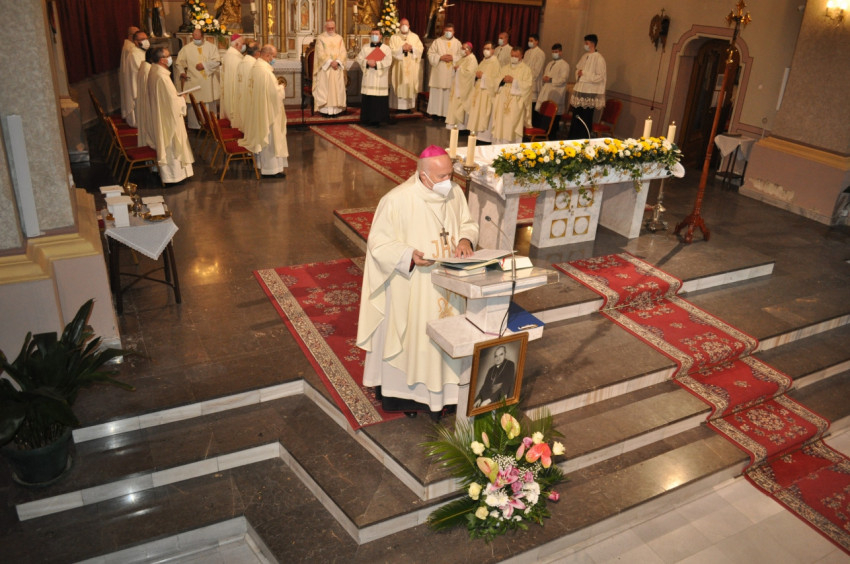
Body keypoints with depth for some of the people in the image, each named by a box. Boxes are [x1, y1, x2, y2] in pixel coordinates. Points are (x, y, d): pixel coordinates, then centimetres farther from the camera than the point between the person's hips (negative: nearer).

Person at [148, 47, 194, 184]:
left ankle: (165, 171, 32)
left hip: (160, 115, 10)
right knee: (171, 144, 2)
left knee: (164, 142, 20)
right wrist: (182, 98, -5)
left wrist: (177, 97, 11)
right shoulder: (162, 76, -26)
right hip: (168, 116, -10)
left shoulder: (153, 71, 3)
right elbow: (173, 100, -24)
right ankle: (173, 175, 12)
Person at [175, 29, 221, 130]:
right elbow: (179, 63, 6)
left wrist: (204, 65, -15)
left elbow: (217, 61, -7)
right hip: (193, 82, 0)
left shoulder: (211, 47, 3)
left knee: (210, 104, 8)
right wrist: (181, 72, -11)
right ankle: (195, 126, 8)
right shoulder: (186, 48, 4)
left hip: (208, 81, 1)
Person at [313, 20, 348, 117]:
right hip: (325, 68, -3)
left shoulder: (339, 38, 10)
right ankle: (325, 110, -4)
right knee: (325, 88, -5)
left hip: (337, 68, 3)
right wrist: (330, 62, -18)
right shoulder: (320, 38, 2)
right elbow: (320, 54, -7)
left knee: (337, 88, 0)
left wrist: (337, 62, -14)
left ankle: (336, 109, 3)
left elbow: (343, 53, 3)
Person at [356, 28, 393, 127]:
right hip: (368, 78, 2)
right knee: (367, 99, 0)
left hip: (380, 79, -2)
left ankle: (378, 118, 2)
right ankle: (368, 118, 7)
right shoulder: (365, 47, 13)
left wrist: (376, 64, -17)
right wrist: (367, 62, -14)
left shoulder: (386, 48, 4)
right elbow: (359, 59, 4)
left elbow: (388, 62, -8)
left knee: (380, 99, -5)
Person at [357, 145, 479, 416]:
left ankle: (437, 388, 35)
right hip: (410, 290, -5)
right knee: (407, 337, 9)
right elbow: (379, 243, -15)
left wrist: (466, 239, -11)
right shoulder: (396, 200, -20)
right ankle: (399, 392, 29)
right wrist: (408, 256, -30)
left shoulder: (454, 193, -3)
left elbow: (467, 223, 12)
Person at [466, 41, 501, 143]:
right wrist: (476, 75, 2)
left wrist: (483, 76, -18)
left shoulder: (495, 62, -9)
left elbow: (496, 79, -16)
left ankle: (485, 136, -4)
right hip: (478, 91, 9)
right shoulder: (482, 62, 16)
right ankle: (476, 134, 13)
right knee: (476, 115, 8)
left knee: (484, 117, -8)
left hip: (487, 93, -9)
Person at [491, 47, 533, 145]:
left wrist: (513, 81, -15)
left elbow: (527, 85, -9)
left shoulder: (526, 69, 3)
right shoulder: (505, 68, 19)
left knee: (512, 126, -9)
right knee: (500, 125, 1)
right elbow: (497, 81, 15)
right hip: (503, 101, 5)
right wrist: (503, 80, -6)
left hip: (516, 103, -5)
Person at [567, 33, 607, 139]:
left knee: (585, 121, -2)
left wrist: (585, 74, -15)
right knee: (575, 118, 11)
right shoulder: (584, 56, 12)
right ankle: (572, 139, 19)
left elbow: (600, 76, -14)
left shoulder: (599, 58, -10)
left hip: (589, 94, -7)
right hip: (579, 91, 7)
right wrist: (578, 73, 3)